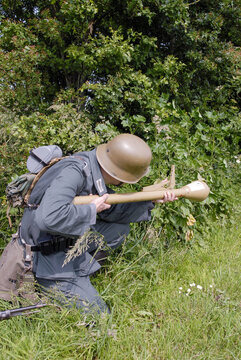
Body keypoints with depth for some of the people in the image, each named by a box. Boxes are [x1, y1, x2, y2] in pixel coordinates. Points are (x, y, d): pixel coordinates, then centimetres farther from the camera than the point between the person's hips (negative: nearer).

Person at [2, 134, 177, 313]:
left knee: (120, 228, 11)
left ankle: (82, 268, 9)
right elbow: (49, 218, -41)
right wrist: (92, 209, -27)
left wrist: (151, 199, 0)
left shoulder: (95, 170, -1)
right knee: (98, 314, -3)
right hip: (48, 254, -9)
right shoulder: (73, 172, -29)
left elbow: (111, 209, 8)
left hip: (70, 239, 9)